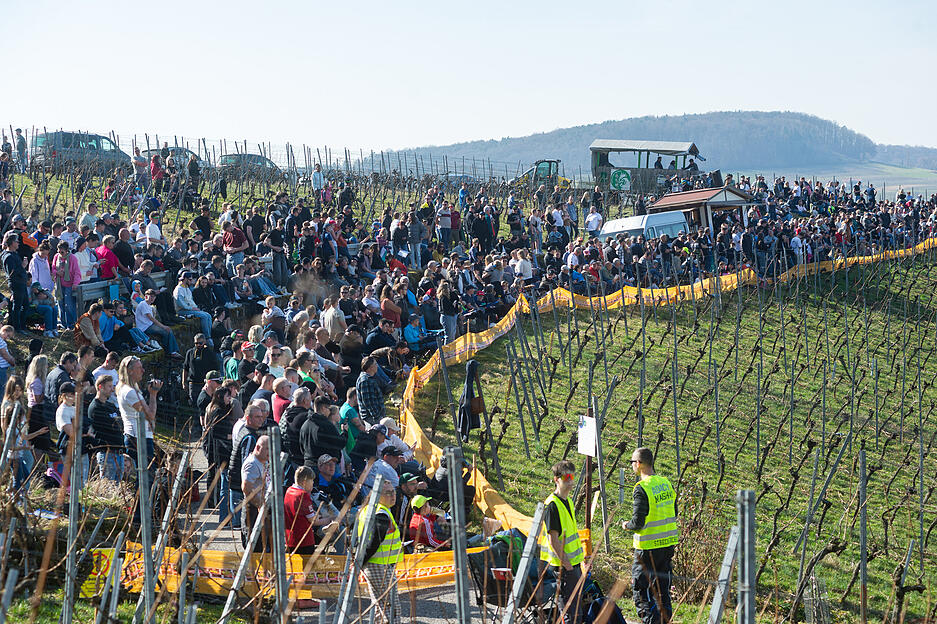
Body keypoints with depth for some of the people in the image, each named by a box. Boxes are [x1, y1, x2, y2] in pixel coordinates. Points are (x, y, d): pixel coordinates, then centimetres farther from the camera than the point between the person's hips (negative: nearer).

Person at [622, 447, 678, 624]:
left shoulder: (641, 489, -18)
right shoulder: (666, 483, 5)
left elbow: (638, 522, -19)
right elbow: (673, 514, 14)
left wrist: (627, 525, 1)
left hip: (648, 547, -7)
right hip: (668, 543, 7)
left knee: (639, 589, 1)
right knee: (662, 589, 16)